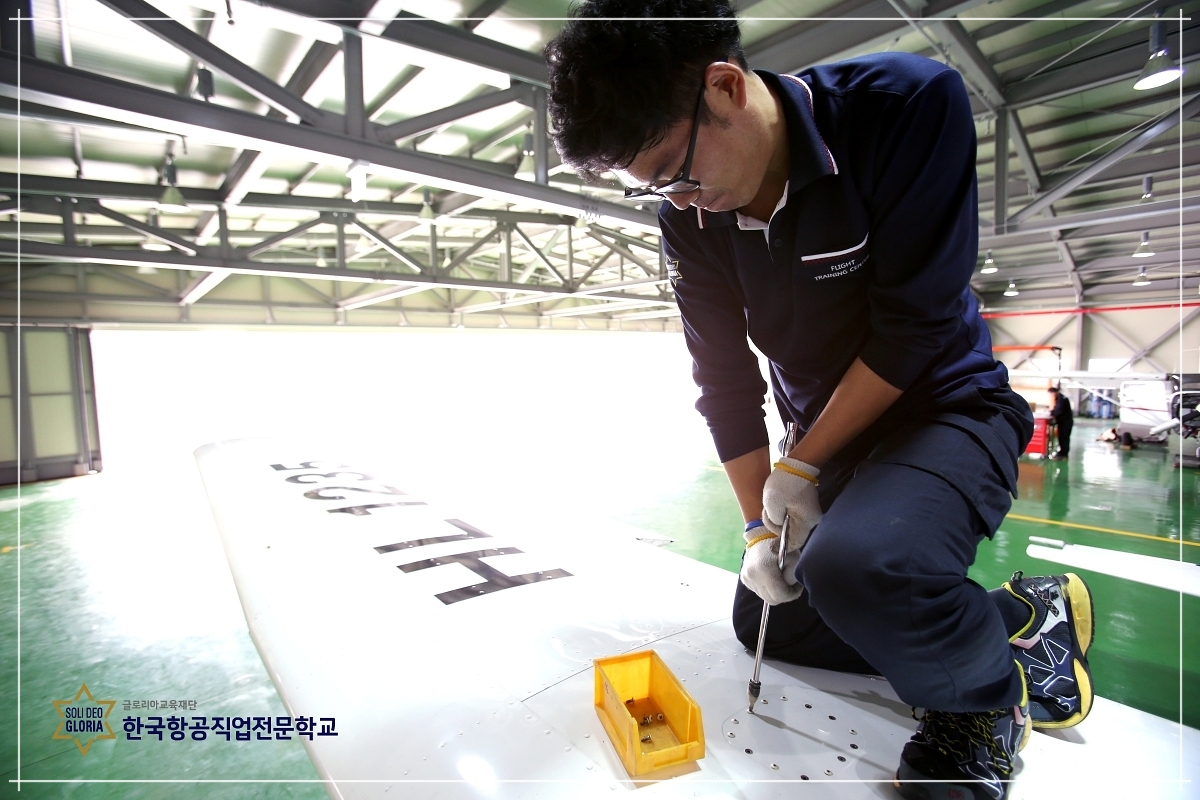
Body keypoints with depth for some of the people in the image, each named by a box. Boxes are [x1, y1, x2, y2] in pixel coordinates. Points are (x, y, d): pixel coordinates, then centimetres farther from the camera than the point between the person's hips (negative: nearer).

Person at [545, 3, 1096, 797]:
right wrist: (760, 523, -8)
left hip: (948, 405, -6)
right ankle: (1006, 614, 19)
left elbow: (914, 328, -23)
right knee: (765, 620, 12)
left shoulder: (911, 103, -22)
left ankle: (995, 688, 0)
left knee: (852, 567, -36)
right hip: (828, 438, 6)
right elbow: (727, 378, -5)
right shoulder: (691, 217, -8)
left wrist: (800, 469, -18)